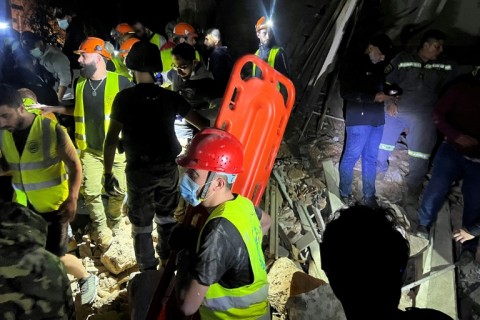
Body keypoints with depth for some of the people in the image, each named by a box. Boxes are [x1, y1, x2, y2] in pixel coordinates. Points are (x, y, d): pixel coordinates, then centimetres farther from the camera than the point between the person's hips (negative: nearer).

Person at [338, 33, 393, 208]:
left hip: (377, 119, 7)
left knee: (371, 158, 11)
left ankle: (369, 196, 21)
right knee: (351, 156, 0)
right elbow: (345, 92, -14)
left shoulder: (379, 66, 14)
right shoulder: (353, 65, -6)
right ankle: (345, 192, 17)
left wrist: (389, 96, 1)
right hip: (359, 119, -7)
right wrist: (373, 97, -19)